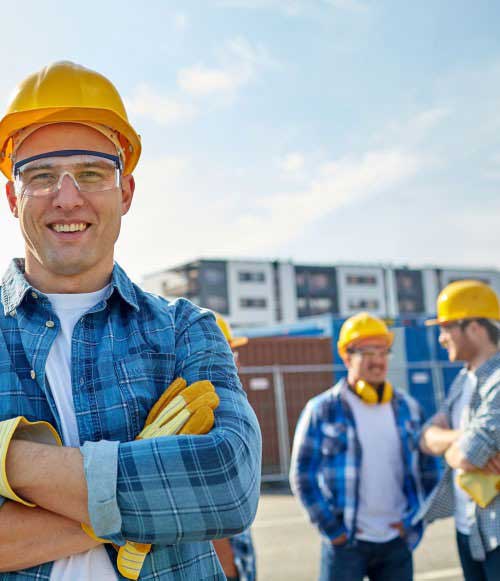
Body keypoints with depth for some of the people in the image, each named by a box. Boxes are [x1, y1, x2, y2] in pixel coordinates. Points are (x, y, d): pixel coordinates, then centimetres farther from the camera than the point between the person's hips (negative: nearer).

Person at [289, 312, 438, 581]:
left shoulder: (407, 407, 6)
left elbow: (428, 469, 13)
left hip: (397, 541, 4)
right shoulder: (322, 410, -5)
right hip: (345, 541, -4)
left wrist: (415, 519, 4)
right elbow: (302, 475, -5)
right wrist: (330, 527, -9)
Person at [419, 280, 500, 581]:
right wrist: (464, 439, -19)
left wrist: (449, 445, -5)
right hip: (468, 528, 8)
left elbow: (465, 456, -28)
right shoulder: (463, 379, 8)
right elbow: (428, 439, 1)